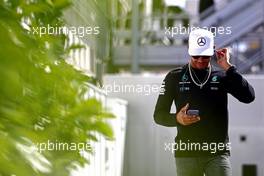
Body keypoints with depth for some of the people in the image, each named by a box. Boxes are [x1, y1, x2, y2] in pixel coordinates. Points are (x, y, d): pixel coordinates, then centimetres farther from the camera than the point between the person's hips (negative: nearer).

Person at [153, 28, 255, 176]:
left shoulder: (221, 77, 9)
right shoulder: (175, 77, 8)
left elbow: (249, 96, -8)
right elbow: (159, 115, 7)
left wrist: (228, 67, -8)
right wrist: (177, 119, -14)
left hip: (218, 153, 0)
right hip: (186, 153, 0)